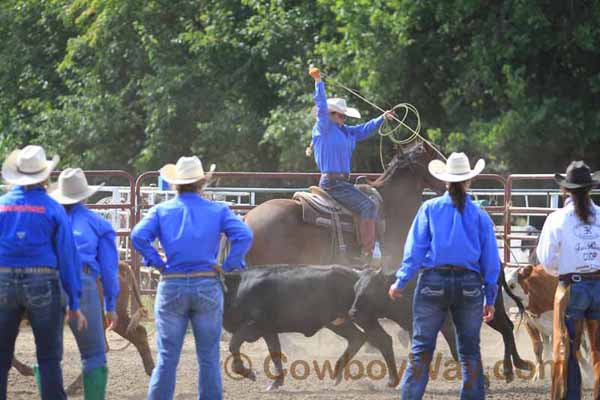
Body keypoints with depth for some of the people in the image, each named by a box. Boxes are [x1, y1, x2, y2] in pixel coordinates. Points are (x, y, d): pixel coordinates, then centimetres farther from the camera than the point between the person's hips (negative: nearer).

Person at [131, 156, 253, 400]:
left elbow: (139, 236, -11)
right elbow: (244, 236, -10)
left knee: (166, 357, 6)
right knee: (209, 357, 7)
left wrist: (158, 263, -3)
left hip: (171, 286, 0)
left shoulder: (161, 211, 5)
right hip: (207, 286, 0)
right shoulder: (218, 210, 4)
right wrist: (229, 266, -4)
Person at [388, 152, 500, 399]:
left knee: (421, 348, 4)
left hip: (433, 280, -1)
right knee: (470, 350, 9)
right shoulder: (480, 216, 5)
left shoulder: (430, 209, 1)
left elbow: (415, 249, -3)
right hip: (469, 284, 1)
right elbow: (491, 261, 5)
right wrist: (490, 299, 11)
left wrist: (400, 282, 3)